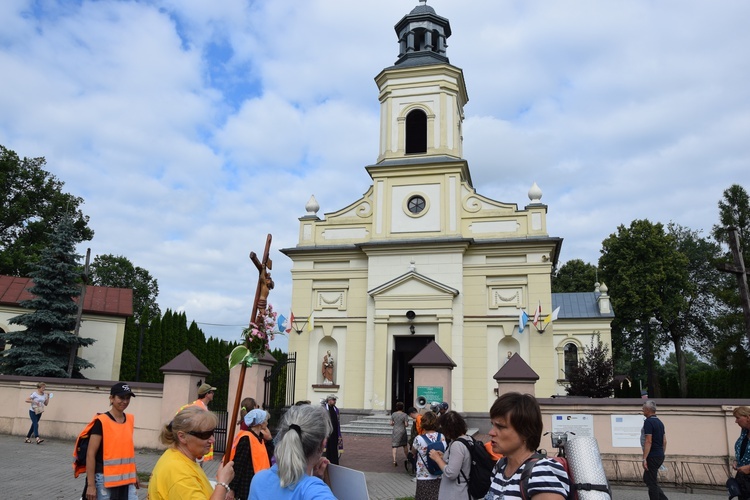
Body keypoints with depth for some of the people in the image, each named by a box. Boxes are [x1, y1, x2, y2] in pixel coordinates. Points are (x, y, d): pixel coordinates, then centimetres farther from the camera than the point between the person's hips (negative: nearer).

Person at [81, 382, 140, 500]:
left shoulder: (130, 420, 7)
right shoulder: (101, 422, -12)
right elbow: (90, 454, -13)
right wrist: (91, 484, -16)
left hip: (126, 480, 5)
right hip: (105, 479, -5)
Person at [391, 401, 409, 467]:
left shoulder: (393, 414, -2)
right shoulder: (405, 415, -9)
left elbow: (391, 424, 1)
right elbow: (406, 424, -12)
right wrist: (407, 423, 10)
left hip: (395, 431, 1)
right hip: (402, 431, -1)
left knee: (394, 446, 0)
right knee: (405, 445, 19)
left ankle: (394, 460, -11)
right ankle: (406, 458, 28)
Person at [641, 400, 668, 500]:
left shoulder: (648, 422, -16)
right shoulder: (660, 422, 13)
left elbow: (648, 441, -21)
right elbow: (664, 441, 16)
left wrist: (644, 459, -20)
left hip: (652, 456, -9)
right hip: (660, 456, 9)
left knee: (651, 482, -1)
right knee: (647, 478, 17)